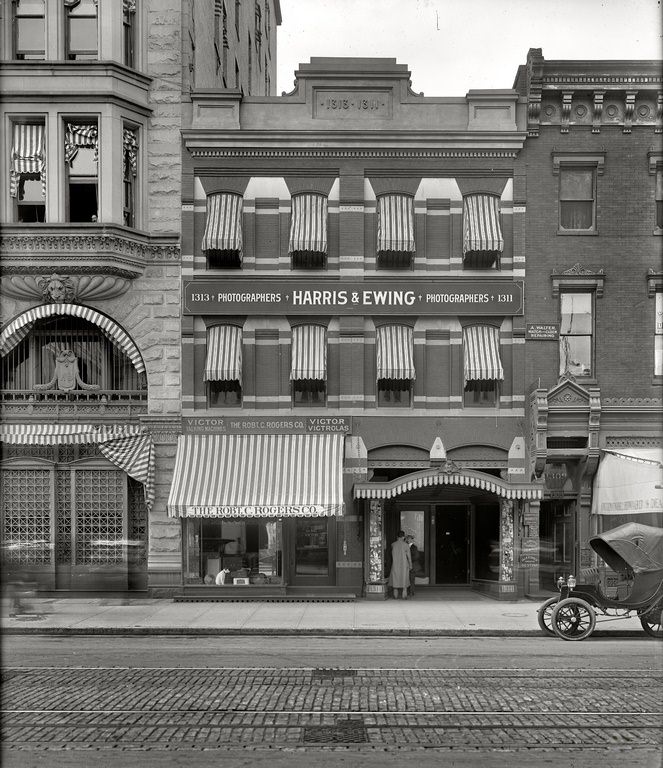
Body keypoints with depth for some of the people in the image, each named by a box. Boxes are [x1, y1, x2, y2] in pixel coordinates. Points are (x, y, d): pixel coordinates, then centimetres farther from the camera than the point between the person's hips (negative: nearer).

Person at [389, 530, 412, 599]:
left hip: (395, 565, 2)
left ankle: (395, 594, 17)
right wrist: (410, 565, 5)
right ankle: (404, 595, 7)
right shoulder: (406, 545, -12)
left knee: (395, 579, 13)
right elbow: (409, 556, -9)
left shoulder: (393, 545, -5)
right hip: (404, 565, -2)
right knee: (404, 580, 9)